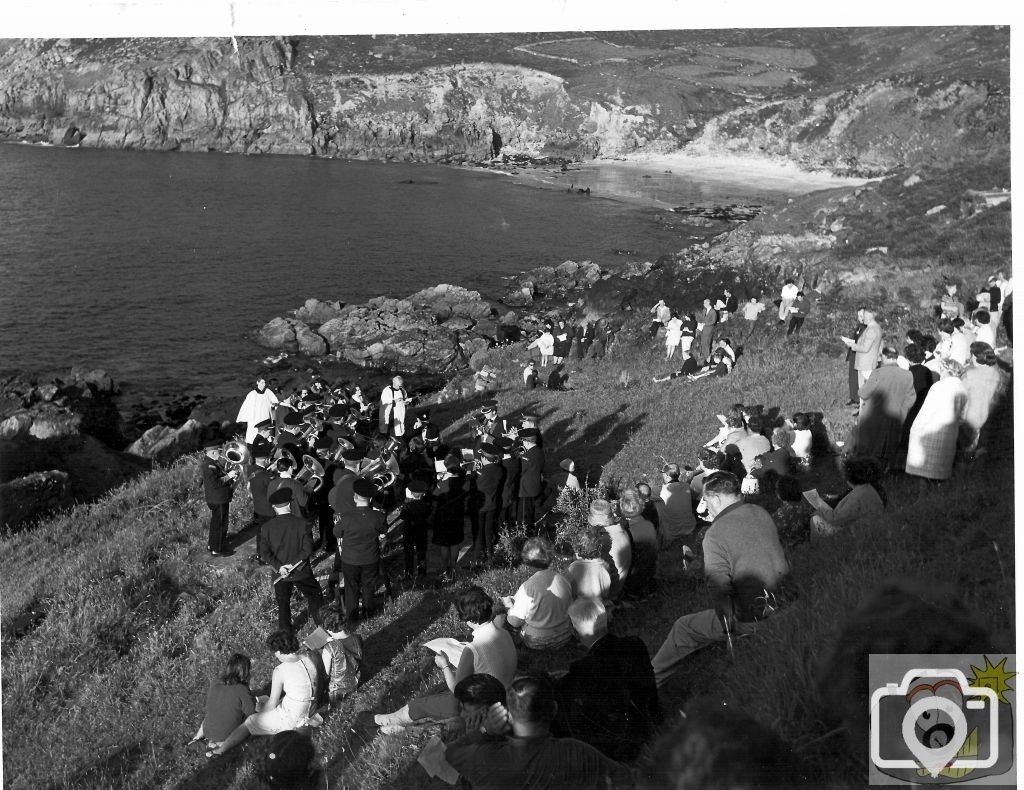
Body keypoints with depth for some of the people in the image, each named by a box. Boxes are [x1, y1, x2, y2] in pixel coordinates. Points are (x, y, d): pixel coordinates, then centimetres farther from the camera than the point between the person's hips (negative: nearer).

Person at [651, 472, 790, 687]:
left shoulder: (715, 535, -19)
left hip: (753, 618, -7)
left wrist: (728, 627, -8)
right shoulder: (761, 512, 1)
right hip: (785, 602, 7)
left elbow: (720, 587, -21)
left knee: (683, 629, 10)